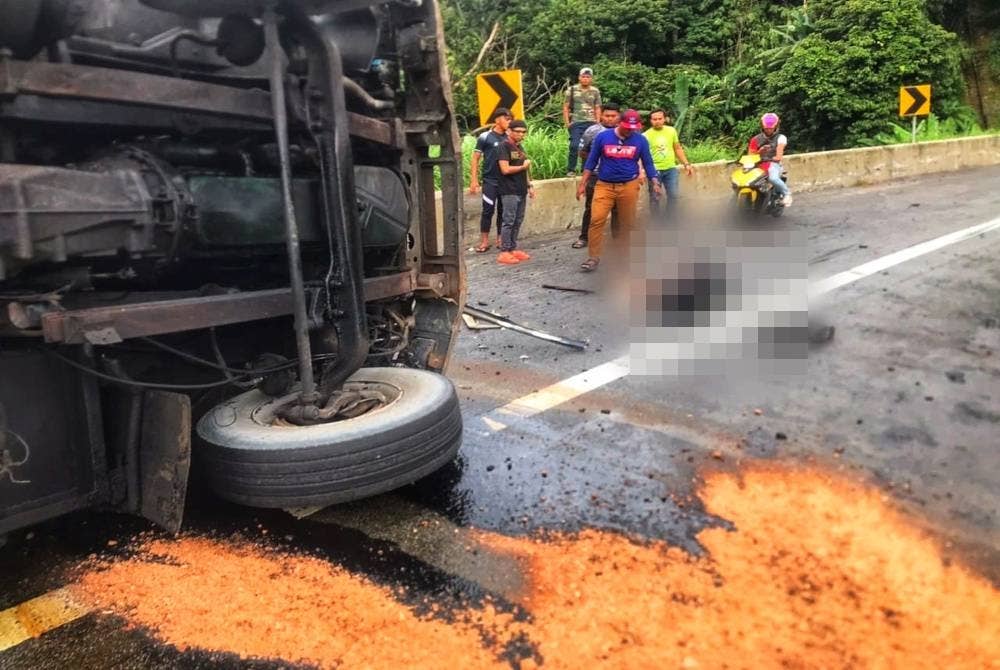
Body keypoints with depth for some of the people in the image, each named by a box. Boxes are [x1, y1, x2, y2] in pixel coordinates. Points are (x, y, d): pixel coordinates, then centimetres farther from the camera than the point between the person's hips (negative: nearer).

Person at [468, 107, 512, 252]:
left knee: (503, 211, 8)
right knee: (488, 211, -4)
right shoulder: (485, 137, -3)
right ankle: (484, 241, 3)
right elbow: (475, 159, -2)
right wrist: (474, 180, -9)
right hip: (490, 181, -4)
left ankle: (500, 239, 18)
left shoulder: (508, 138, 9)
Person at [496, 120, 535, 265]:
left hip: (521, 191, 8)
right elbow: (505, 169, -19)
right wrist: (523, 166, -8)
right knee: (509, 222, -7)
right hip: (510, 192, -8)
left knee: (518, 222, 10)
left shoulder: (520, 147, 17)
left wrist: (529, 185, 14)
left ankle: (513, 249, 17)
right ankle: (504, 252, -4)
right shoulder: (504, 146, -9)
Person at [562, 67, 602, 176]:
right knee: (574, 146, -10)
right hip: (576, 123, -2)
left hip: (591, 123, 2)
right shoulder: (572, 89, 4)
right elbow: (566, 107, 5)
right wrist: (567, 122, -4)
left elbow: (597, 108, 13)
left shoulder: (595, 91, 10)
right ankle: (570, 170, -2)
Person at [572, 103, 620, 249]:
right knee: (591, 208, 5)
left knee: (618, 209, 8)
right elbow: (582, 153, 5)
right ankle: (584, 237, 14)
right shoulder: (592, 131, -1)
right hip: (596, 176, -1)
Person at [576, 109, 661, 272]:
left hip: (629, 186, 1)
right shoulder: (602, 136, -1)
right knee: (596, 220, -11)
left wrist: (655, 183, -1)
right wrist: (582, 184, 1)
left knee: (628, 223, 6)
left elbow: (648, 163, 10)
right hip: (604, 185, -1)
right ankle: (593, 257, -5)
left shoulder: (641, 140, 2)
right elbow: (591, 161, 4)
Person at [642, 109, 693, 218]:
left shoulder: (671, 130, 3)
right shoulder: (646, 135, -10)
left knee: (674, 195, 6)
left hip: (671, 169, 4)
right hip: (654, 170, -3)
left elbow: (678, 149, 12)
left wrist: (686, 164, 7)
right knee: (655, 198, 4)